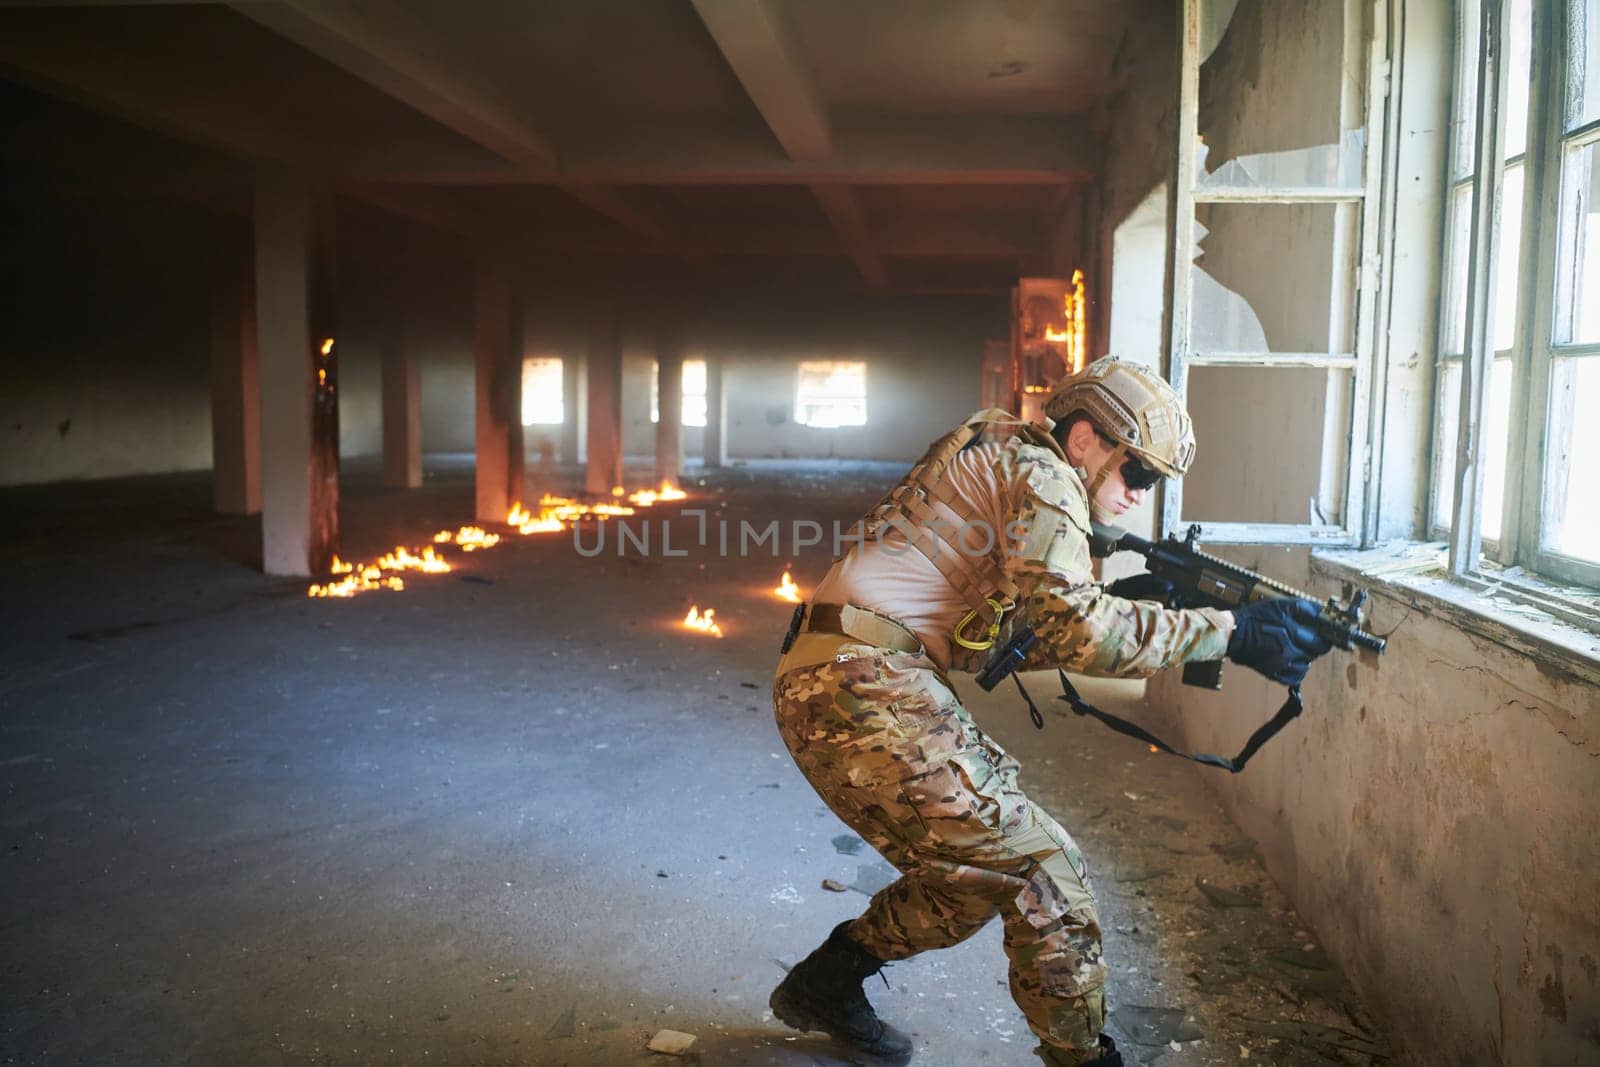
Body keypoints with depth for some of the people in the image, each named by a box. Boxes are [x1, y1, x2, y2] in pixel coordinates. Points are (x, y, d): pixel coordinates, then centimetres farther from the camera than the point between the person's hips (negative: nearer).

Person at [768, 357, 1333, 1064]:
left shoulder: (995, 464, 22)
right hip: (862, 690, -10)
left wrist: (1113, 607, 9)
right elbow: (1075, 628, -19)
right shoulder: (1040, 474, -6)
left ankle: (824, 986, 29)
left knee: (983, 866, 19)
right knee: (1043, 873, -5)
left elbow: (1015, 631, 21)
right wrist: (1227, 631, -13)